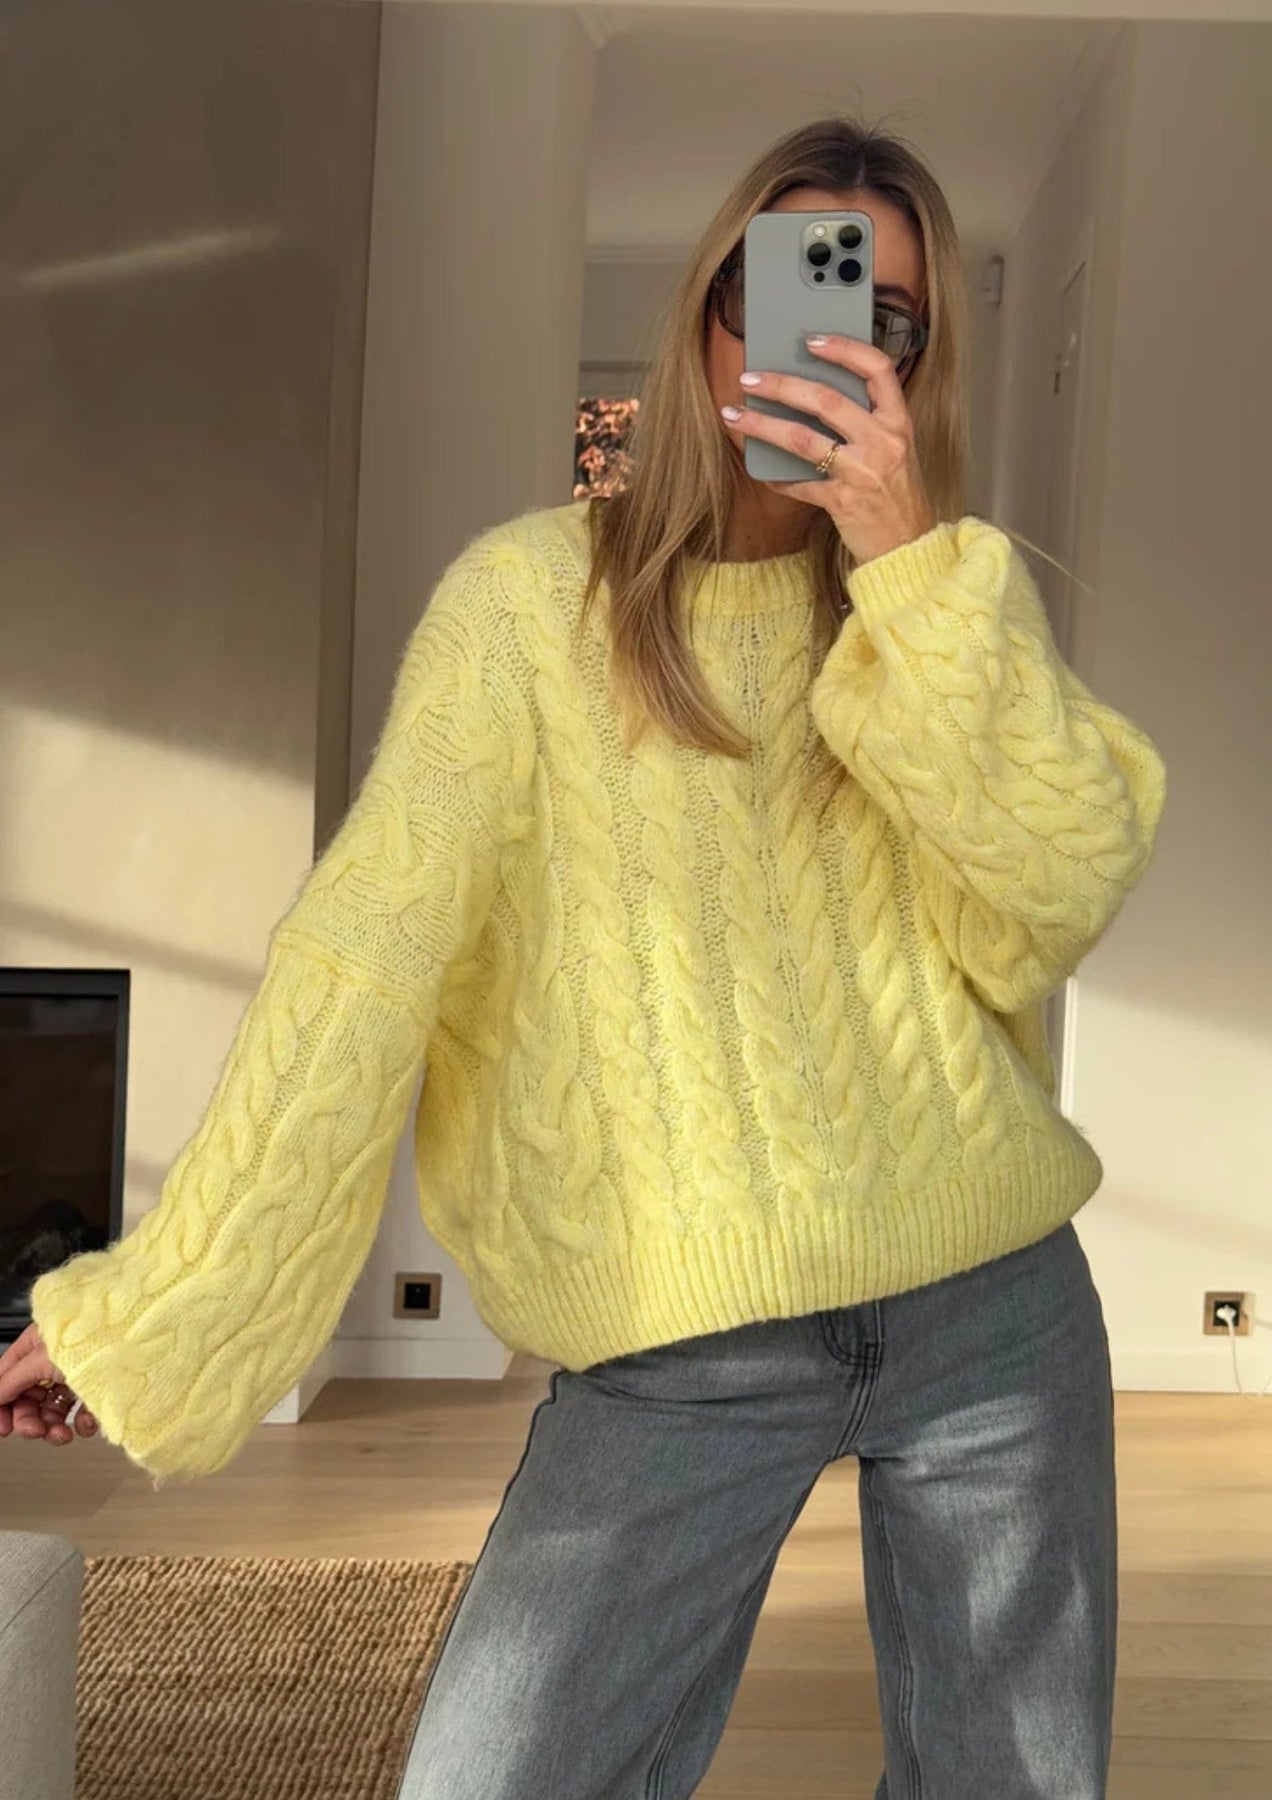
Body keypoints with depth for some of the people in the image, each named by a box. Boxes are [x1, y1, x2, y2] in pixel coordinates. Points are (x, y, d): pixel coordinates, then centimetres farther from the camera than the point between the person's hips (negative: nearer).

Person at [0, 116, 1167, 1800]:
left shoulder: (951, 611, 7)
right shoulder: (537, 597, -5)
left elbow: (1068, 890, -9)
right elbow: (364, 952, -12)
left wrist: (909, 561, -17)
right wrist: (148, 1306, -16)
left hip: (993, 1301, 4)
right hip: (681, 1354, -3)